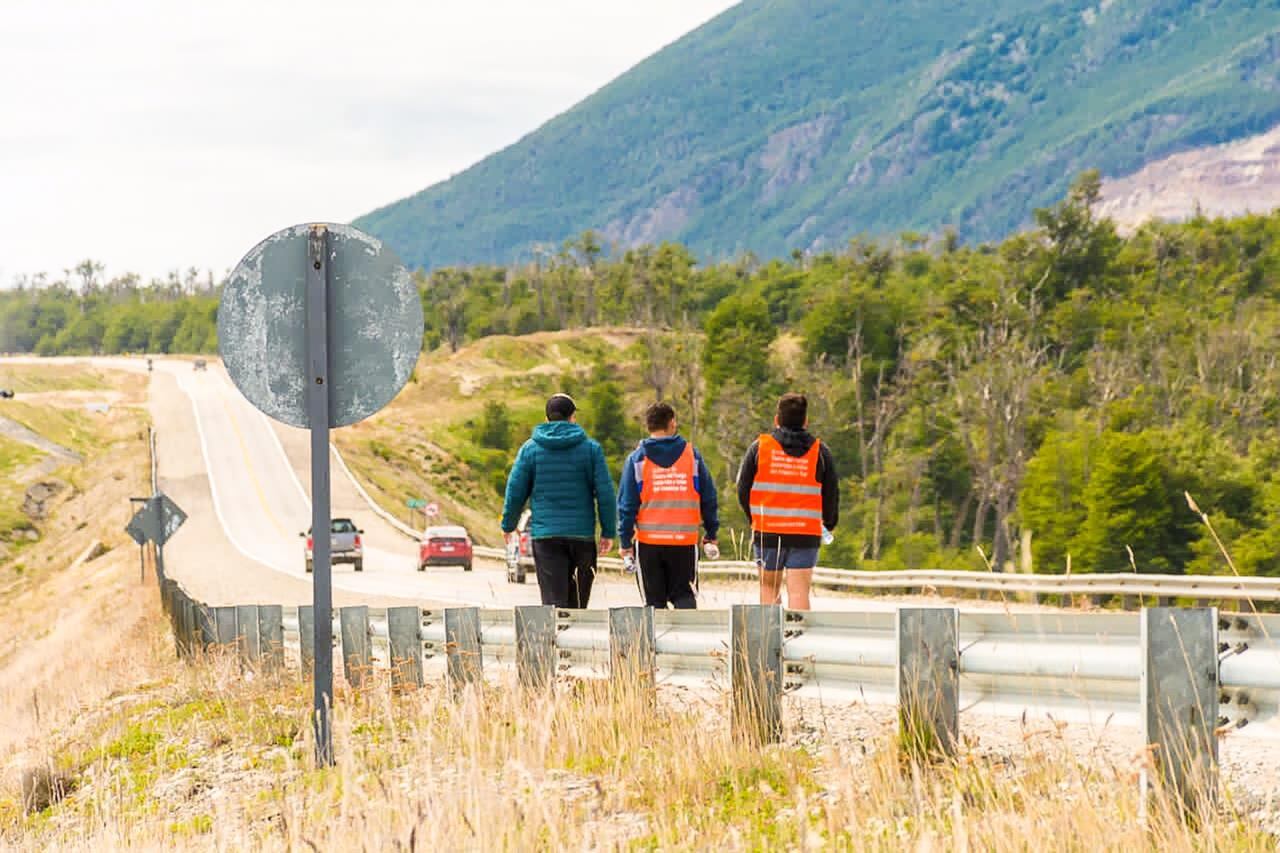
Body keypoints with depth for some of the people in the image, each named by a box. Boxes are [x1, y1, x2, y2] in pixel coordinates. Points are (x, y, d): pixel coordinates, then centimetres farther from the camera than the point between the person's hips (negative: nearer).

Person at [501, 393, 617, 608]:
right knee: (577, 603, 13)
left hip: (545, 535, -1)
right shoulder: (590, 448, 2)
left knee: (553, 601, -7)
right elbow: (606, 493, -1)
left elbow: (515, 492, 4)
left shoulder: (530, 449, 2)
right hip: (582, 534, 1)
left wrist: (508, 525, 18)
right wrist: (608, 532, 6)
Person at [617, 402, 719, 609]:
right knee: (684, 594, 8)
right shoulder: (692, 455, 3)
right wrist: (711, 535, 15)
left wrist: (626, 542, 3)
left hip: (648, 541, -1)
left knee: (654, 600, 8)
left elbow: (627, 504, -2)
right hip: (685, 541, 1)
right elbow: (708, 498, 7)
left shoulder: (637, 459, 0)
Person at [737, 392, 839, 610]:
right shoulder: (820, 451, 3)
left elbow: (743, 488, 5)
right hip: (806, 533, 0)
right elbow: (831, 493, 7)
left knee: (768, 586, 14)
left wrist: (753, 518, 21)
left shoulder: (759, 447, 2)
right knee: (799, 590, -2)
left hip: (767, 530, 0)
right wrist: (829, 524, 24)